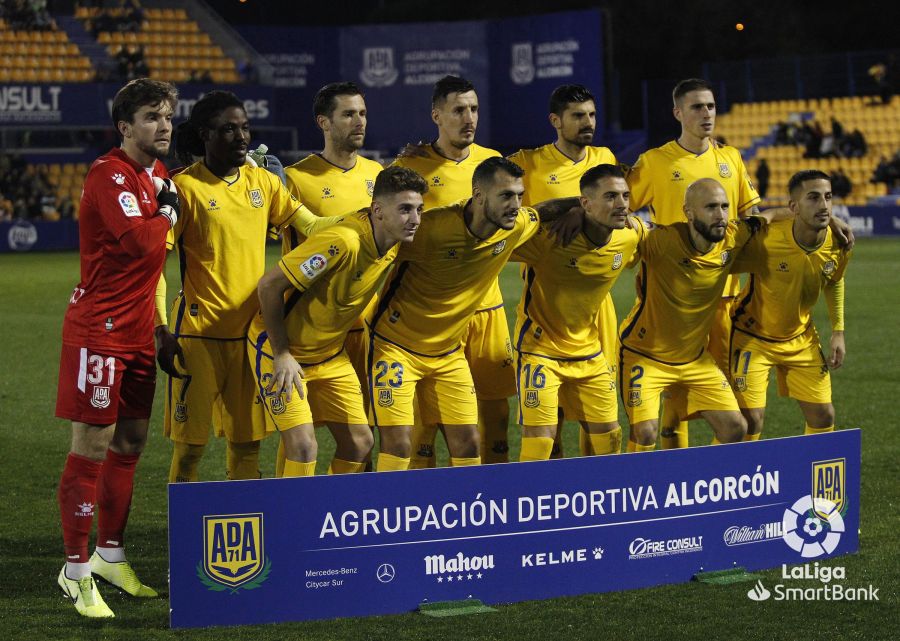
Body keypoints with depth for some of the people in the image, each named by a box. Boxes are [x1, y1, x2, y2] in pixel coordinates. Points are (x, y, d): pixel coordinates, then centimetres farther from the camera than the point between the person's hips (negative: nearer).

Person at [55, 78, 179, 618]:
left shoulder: (158, 173, 12)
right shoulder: (110, 174, -15)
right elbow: (139, 241, -28)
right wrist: (168, 210, -11)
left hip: (138, 331, 9)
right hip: (99, 328, -9)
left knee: (131, 443, 13)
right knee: (93, 446, -5)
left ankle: (111, 554, 26)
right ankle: (77, 570, 1)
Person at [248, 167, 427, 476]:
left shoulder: (394, 241, -7)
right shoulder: (344, 242, -32)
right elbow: (269, 285, -27)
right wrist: (282, 355, -21)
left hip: (331, 354, 8)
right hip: (279, 349, -8)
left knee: (360, 442, 4)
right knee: (304, 446, -16)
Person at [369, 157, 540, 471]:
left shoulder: (517, 226, -9)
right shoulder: (431, 227, -28)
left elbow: (546, 212, 17)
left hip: (450, 353, 6)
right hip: (396, 347, -6)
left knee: (468, 445, 3)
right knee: (397, 445, -12)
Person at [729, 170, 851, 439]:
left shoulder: (838, 244, -13)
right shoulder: (765, 240, -30)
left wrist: (838, 332, 5)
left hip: (801, 338, 5)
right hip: (753, 336, -5)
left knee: (823, 416, 4)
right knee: (751, 419, -11)